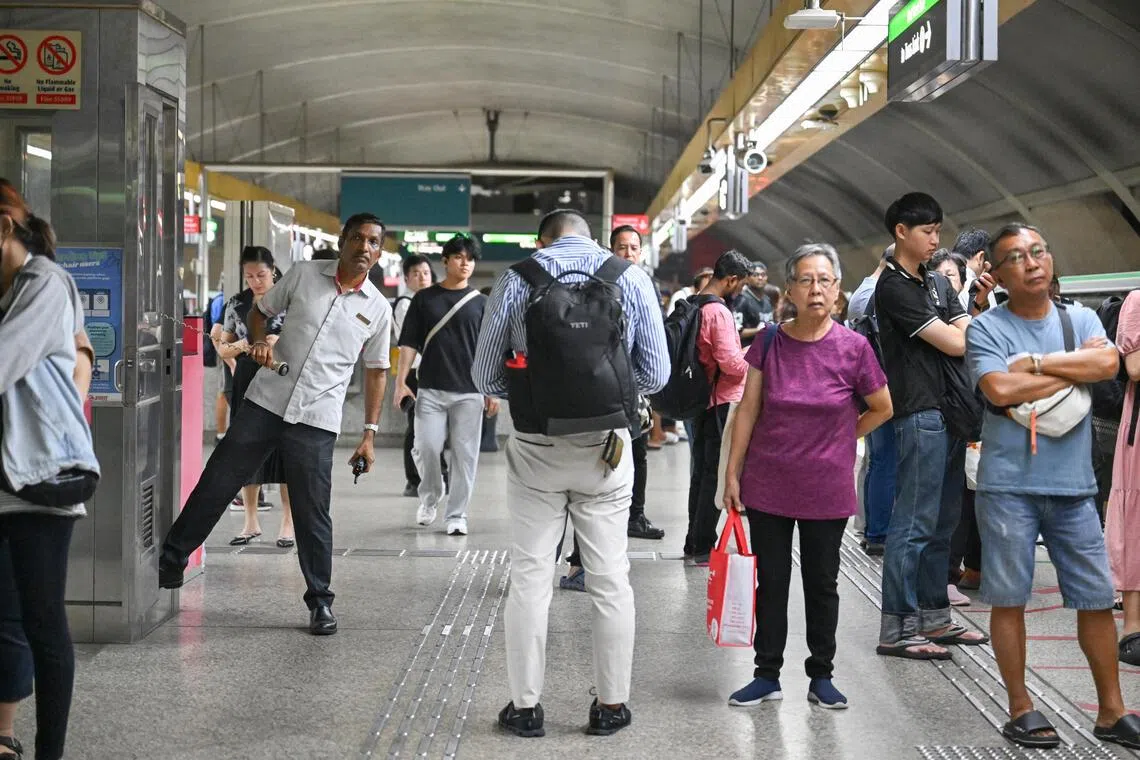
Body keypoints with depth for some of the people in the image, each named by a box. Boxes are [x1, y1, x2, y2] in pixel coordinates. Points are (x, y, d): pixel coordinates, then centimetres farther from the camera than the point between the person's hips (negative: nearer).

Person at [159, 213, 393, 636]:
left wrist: (369, 434, 6)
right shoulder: (304, 275, 3)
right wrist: (259, 342, -7)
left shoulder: (377, 309, 3)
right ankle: (171, 563, 19)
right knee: (215, 485, 4)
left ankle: (321, 602, 14)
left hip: (317, 421, -1)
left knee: (312, 514, 1)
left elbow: (376, 371, 11)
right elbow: (260, 312, 15)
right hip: (266, 402, 1)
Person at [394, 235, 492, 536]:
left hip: (469, 391, 0)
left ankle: (456, 515, 9)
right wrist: (401, 381, -2)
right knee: (427, 449, -4)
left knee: (465, 455, -1)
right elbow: (409, 343, 6)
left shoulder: (480, 303, 7)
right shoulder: (424, 299, 7)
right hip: (430, 389, 0)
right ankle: (430, 498, 23)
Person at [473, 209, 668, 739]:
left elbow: (485, 376, 1)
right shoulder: (632, 279, -1)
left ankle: (526, 706, 15)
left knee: (529, 577, 8)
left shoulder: (516, 279, -2)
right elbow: (656, 375, -1)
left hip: (535, 447, 0)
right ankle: (612, 704, 18)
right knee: (609, 579, 9)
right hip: (605, 445, 0)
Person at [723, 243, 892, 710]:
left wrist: (837, 439, 7)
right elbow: (747, 410, 1)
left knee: (822, 583, 10)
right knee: (771, 581, 8)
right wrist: (732, 473, 0)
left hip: (826, 489, -1)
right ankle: (767, 675, 19)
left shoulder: (853, 348, -8)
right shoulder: (769, 342, -4)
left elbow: (882, 409, 6)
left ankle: (821, 677, 22)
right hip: (767, 485, 1)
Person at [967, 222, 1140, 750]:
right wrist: (1074, 369, -10)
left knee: (1097, 598, 7)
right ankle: (1021, 708, 15)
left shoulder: (1080, 319, 9)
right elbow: (1000, 390, -20)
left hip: (1073, 484, 3)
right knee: (1009, 598, 3)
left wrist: (1035, 363, -13)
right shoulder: (986, 329, -3)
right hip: (1009, 485, -3)